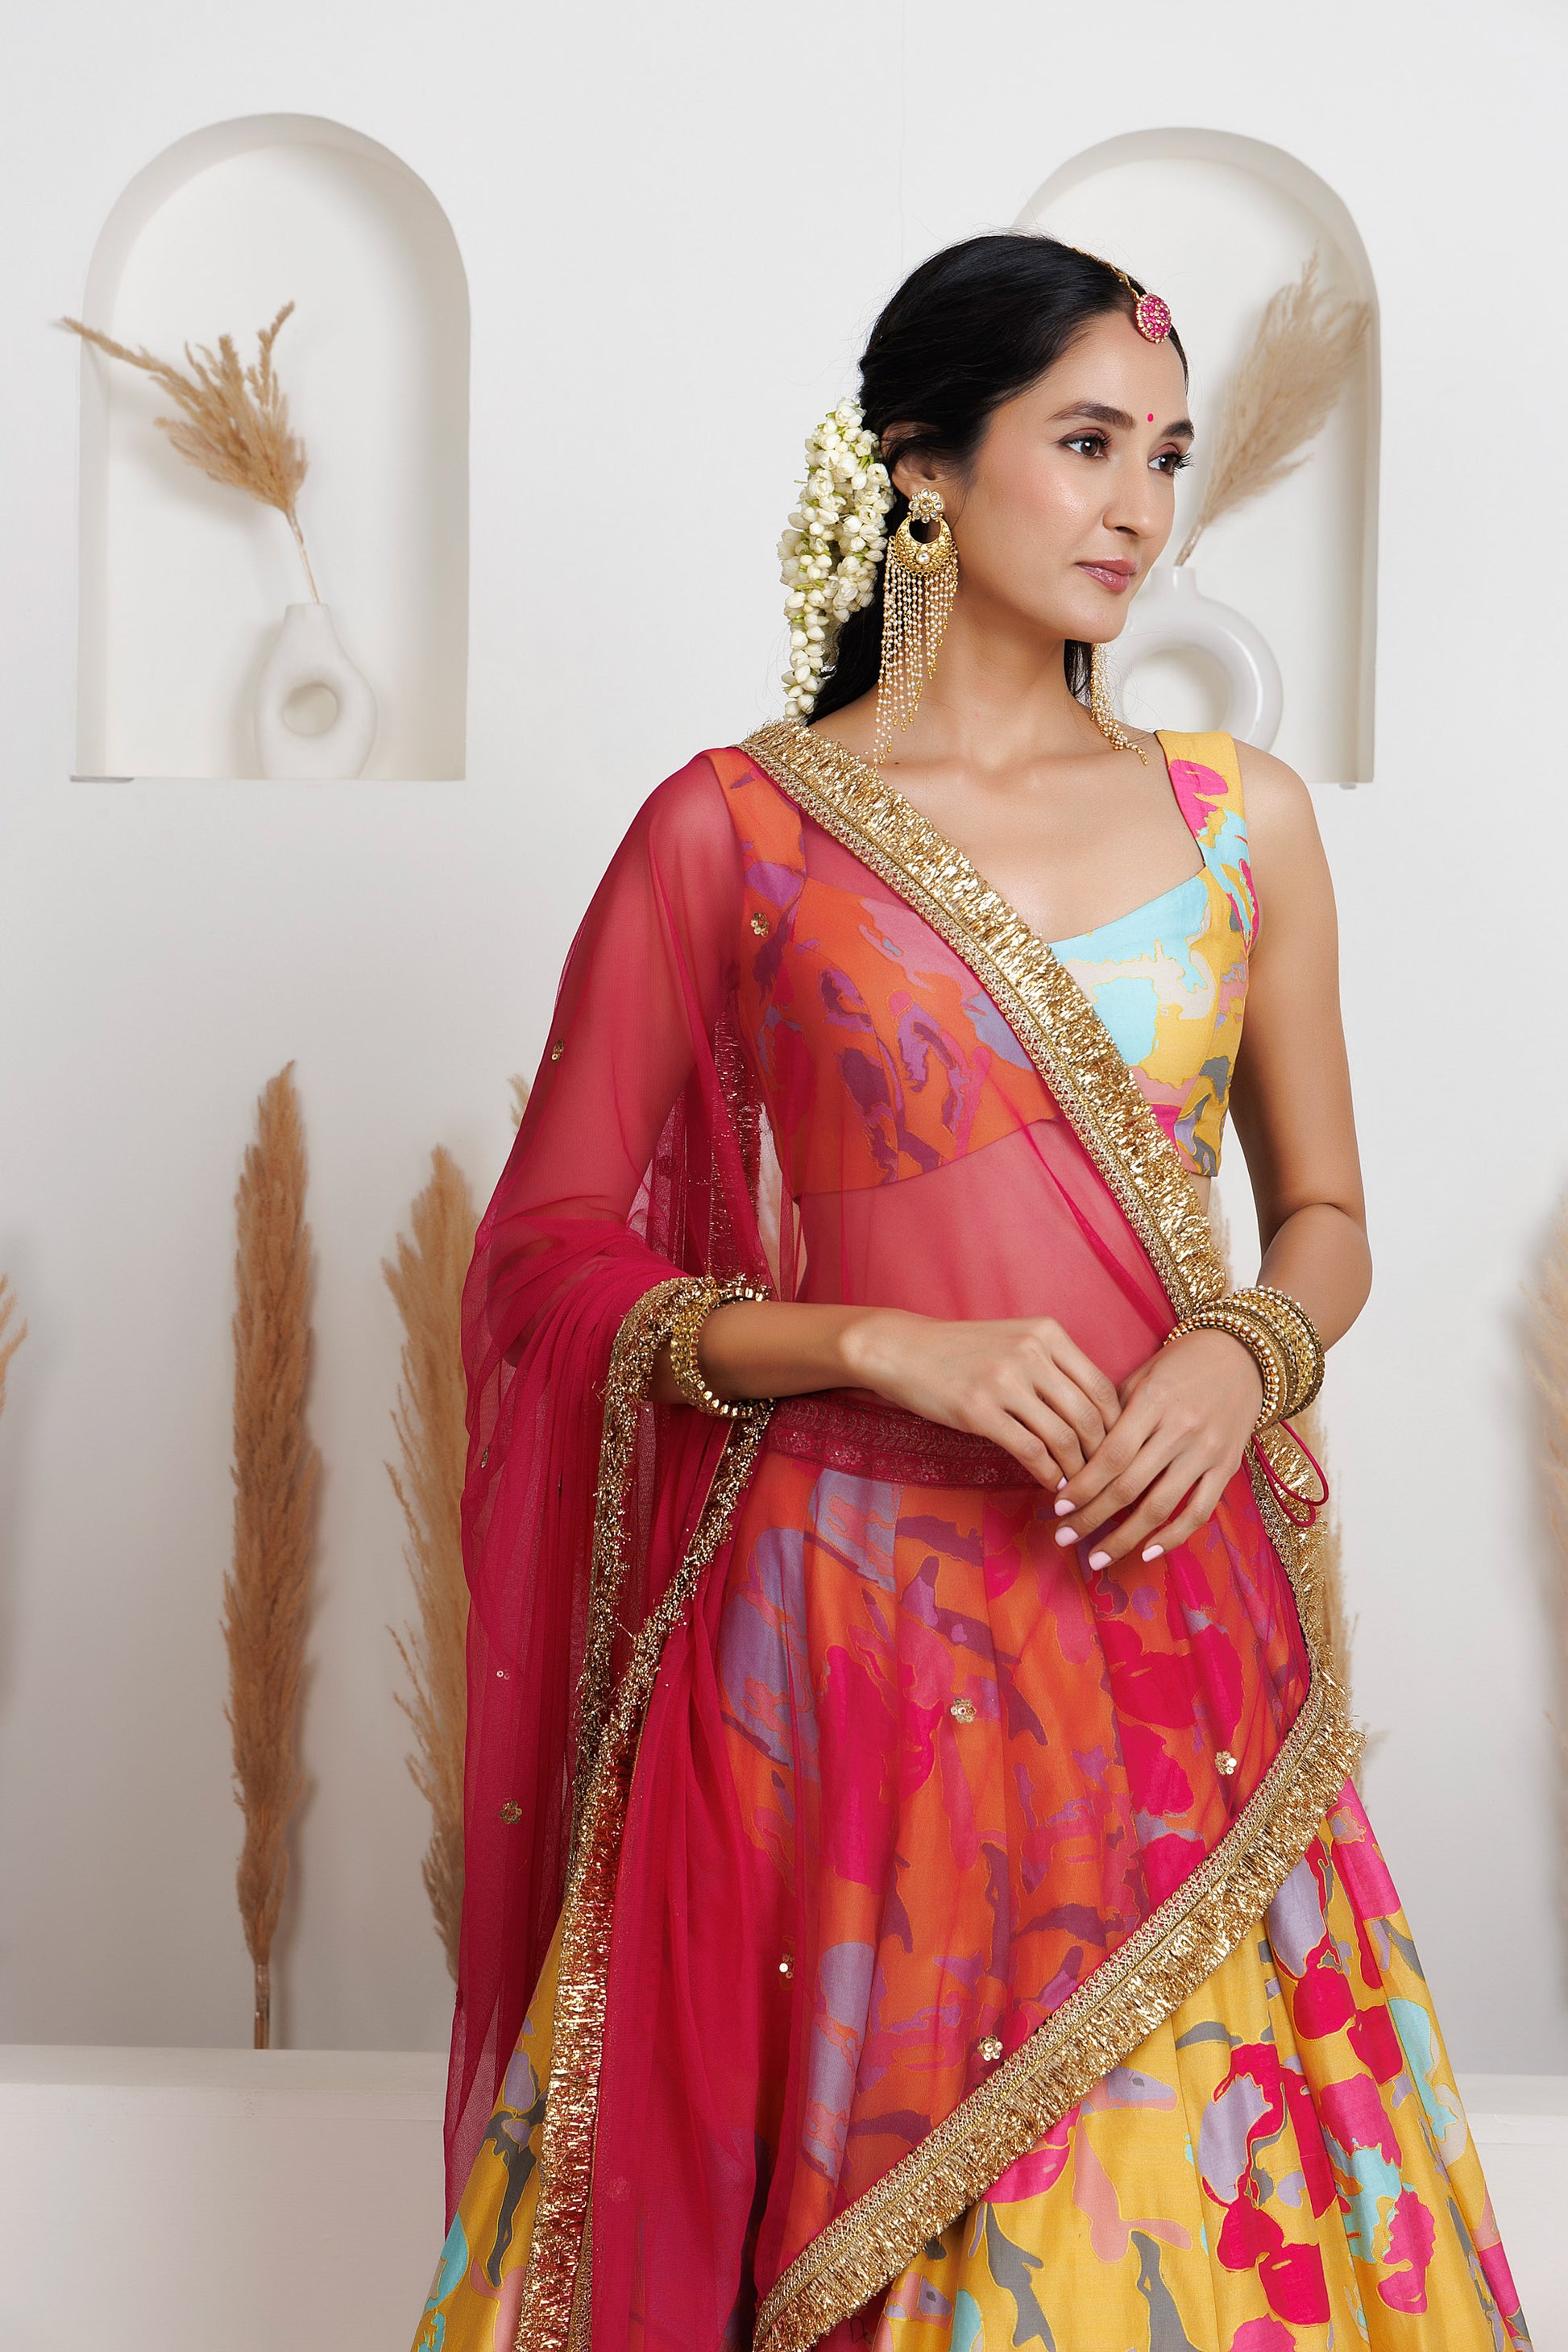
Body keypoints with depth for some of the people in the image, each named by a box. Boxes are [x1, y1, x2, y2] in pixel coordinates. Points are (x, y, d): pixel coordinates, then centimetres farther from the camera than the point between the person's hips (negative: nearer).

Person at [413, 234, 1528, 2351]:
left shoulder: (1241, 818, 8)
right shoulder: (731, 828, -1)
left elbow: (1324, 1216, 14)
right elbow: (557, 1248, -1)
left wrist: (1245, 1351, -8)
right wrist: (883, 1344, -14)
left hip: (1173, 1622, 3)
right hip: (846, 1627, -2)